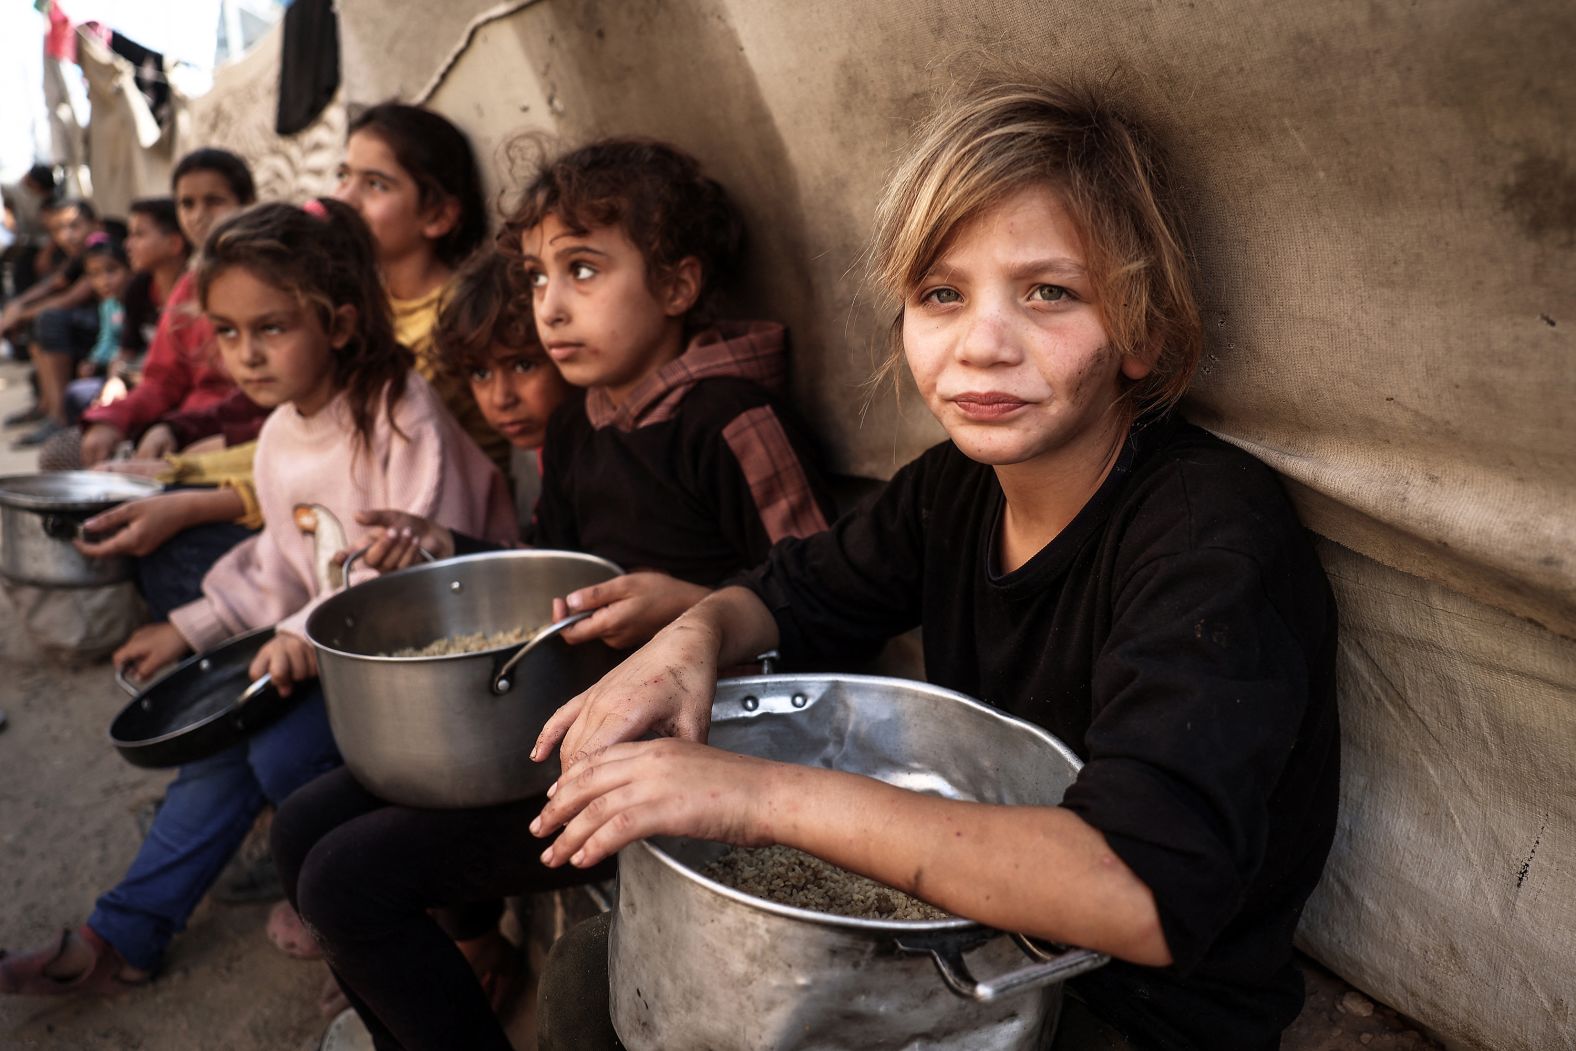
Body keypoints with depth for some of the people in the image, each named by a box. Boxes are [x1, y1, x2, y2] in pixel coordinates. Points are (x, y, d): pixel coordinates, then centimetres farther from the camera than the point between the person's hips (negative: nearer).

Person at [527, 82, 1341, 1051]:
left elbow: (1150, 892, -39)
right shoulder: (957, 485, -5)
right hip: (975, 934, 7)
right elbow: (799, 592, 11)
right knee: (594, 971, 7)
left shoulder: (1214, 531, -27)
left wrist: (772, 797, -39)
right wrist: (694, 637, -13)